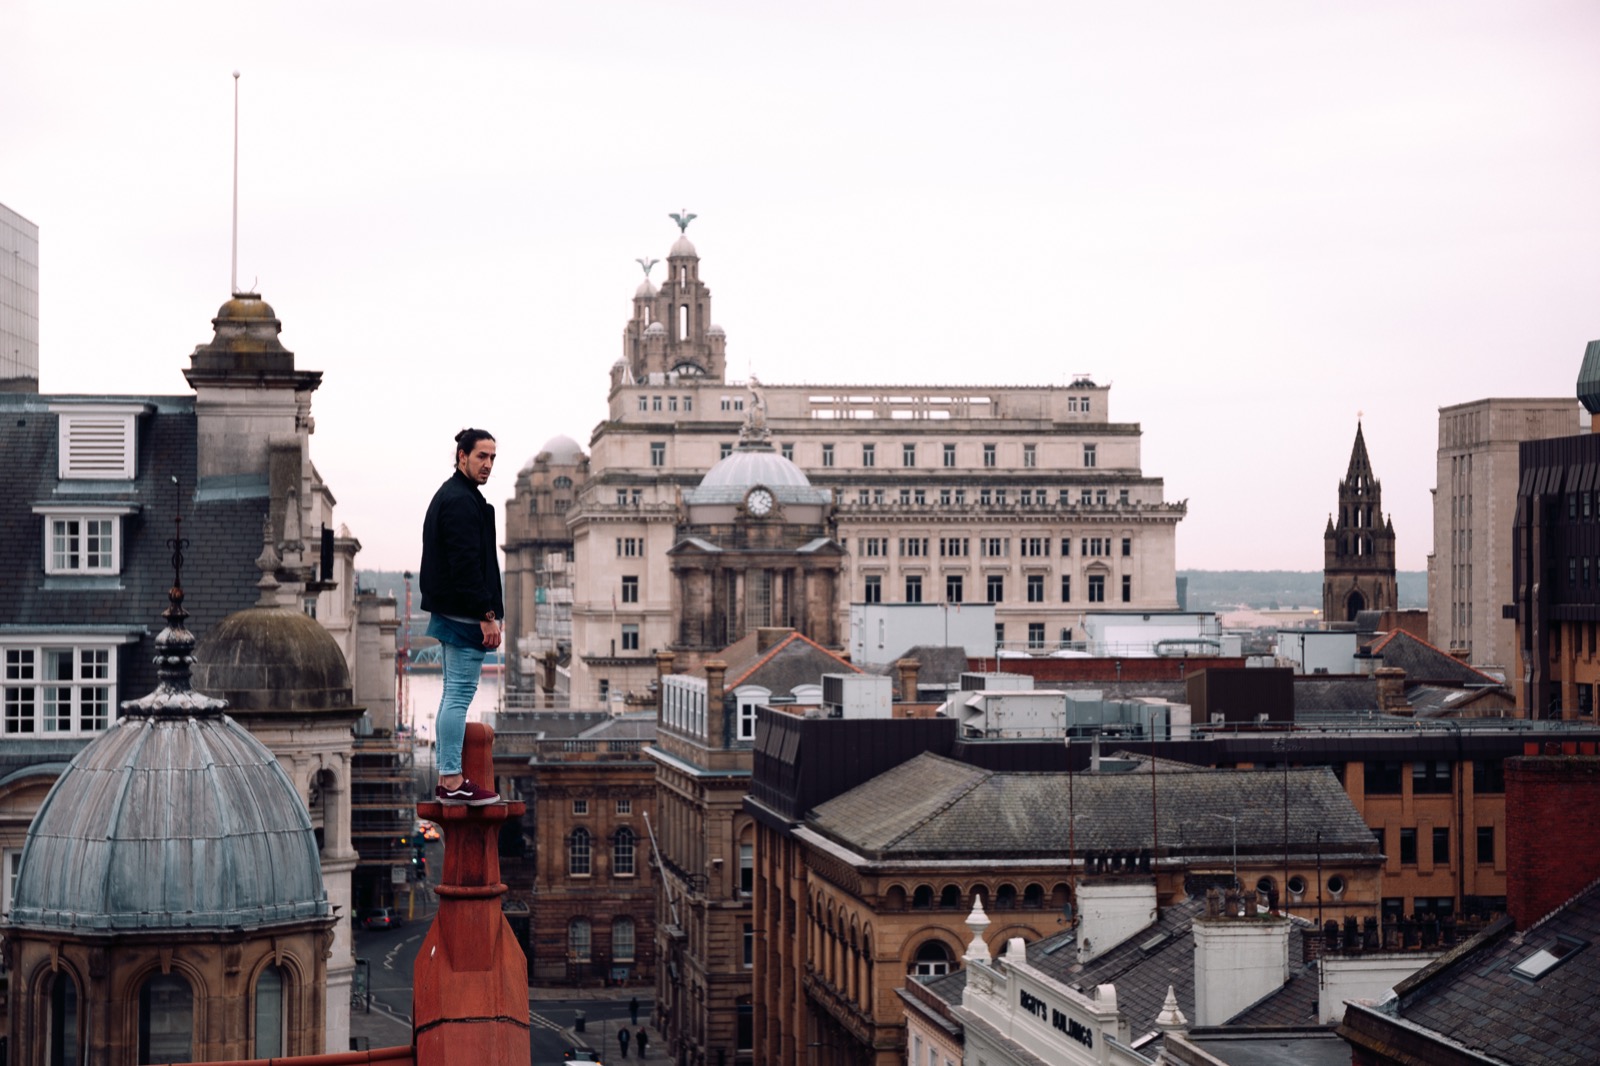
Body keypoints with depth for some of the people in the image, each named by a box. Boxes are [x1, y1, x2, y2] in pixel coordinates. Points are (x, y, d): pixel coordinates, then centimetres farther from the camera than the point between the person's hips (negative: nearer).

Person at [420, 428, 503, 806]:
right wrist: (487, 615, -21)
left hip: (451, 614, 11)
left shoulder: (450, 497, 19)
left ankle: (447, 780, 16)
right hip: (464, 617, -11)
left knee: (453, 695, 13)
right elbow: (466, 563, -21)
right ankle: (453, 782, -9)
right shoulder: (461, 501, -15)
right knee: (459, 696, -9)